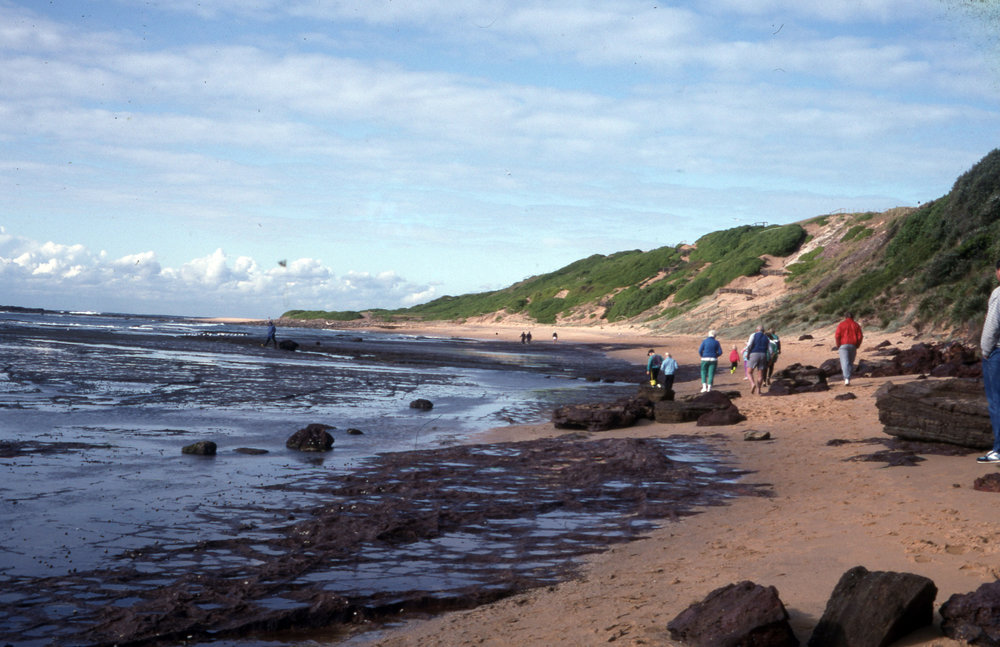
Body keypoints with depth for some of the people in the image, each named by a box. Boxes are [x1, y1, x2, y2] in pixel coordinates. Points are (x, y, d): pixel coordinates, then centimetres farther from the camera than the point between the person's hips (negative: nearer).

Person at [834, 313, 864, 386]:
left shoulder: (841, 324, 2)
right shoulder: (856, 325, 8)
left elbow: (837, 336, -7)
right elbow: (860, 336, 0)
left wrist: (838, 346, 3)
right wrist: (857, 346, 10)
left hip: (843, 345, -3)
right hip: (853, 346, 3)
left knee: (845, 363, -10)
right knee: (851, 362, 15)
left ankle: (847, 379, -26)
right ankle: (848, 379, 13)